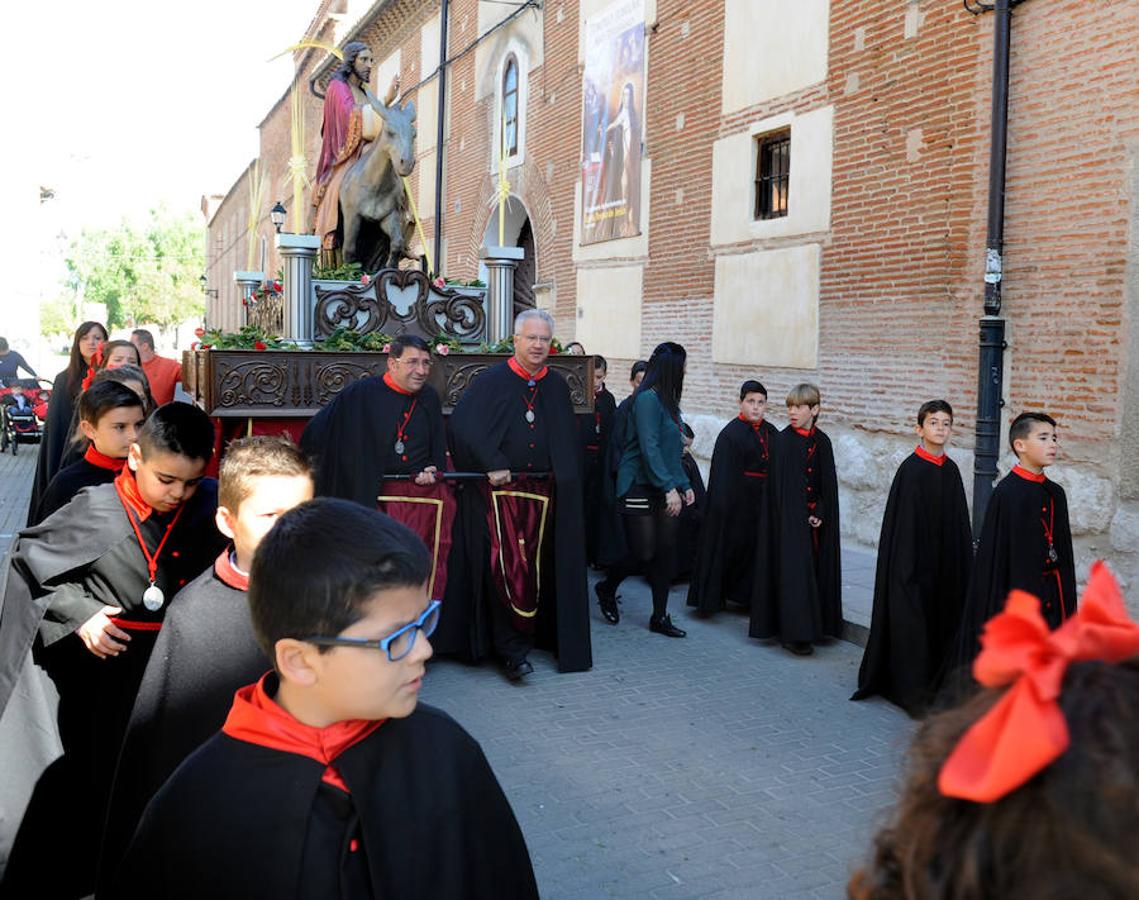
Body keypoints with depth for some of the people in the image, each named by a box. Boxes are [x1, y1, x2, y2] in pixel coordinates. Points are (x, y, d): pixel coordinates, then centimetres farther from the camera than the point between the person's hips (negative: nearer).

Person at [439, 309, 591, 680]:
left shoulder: (557, 387, 10)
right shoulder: (490, 381, -3)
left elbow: (568, 444, 17)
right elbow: (461, 425, -12)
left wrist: (566, 488, 8)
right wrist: (492, 465, -17)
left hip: (543, 495, 4)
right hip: (498, 493, -4)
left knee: (536, 571, 9)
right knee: (504, 569, -8)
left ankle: (531, 635, 24)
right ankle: (513, 650, -3)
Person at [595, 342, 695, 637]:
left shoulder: (667, 401, 13)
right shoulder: (647, 399, -13)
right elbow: (649, 447, -20)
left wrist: (684, 485, 14)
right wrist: (669, 487, -22)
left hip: (666, 489, 8)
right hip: (640, 488, -8)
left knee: (666, 553, 6)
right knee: (643, 554, -4)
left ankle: (660, 617, 15)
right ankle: (606, 588, 23)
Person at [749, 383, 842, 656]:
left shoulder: (822, 442, 5)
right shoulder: (784, 440, -7)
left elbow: (828, 483, 7)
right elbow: (779, 485, -9)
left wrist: (821, 513, -5)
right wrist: (801, 516, -12)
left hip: (816, 516, 5)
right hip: (790, 517, -4)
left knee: (815, 569, 10)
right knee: (793, 569, -5)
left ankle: (815, 626, 22)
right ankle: (794, 633, 0)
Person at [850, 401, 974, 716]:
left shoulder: (951, 469, 7)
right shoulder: (911, 468, -11)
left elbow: (959, 521, 11)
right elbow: (902, 519, -12)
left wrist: (963, 564, 9)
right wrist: (907, 566, -15)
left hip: (946, 562, 6)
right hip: (916, 559, -6)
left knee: (943, 620, 11)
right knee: (913, 622, -1)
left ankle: (936, 684, 24)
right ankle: (913, 693, 9)